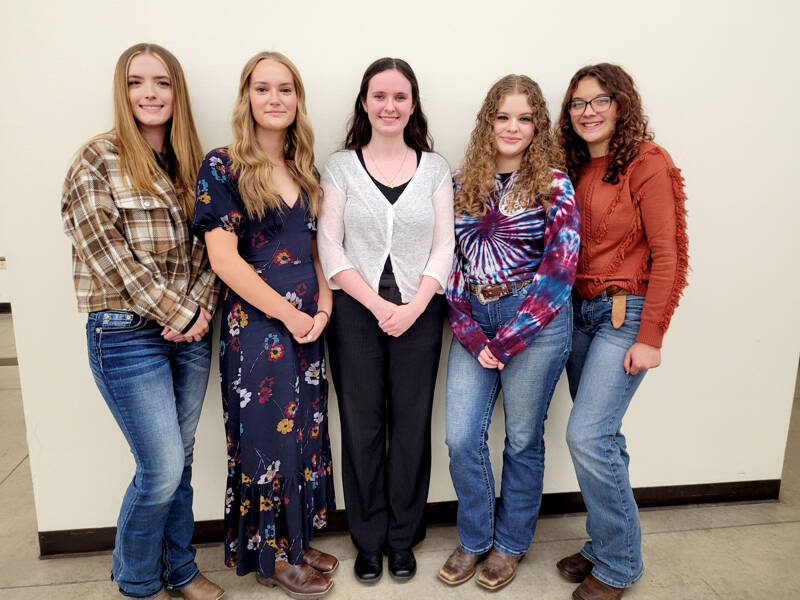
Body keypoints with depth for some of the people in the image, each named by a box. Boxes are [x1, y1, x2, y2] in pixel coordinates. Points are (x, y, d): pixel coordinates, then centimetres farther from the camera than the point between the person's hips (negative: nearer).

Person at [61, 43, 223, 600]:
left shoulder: (191, 163, 10)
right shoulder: (97, 162, -7)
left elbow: (207, 249, 9)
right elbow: (114, 259, -13)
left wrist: (201, 307, -7)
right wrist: (178, 313, -12)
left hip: (191, 330, 5)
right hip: (128, 335, -5)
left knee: (180, 461, 14)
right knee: (162, 469, -1)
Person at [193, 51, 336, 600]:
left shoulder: (305, 171, 10)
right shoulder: (222, 168, -8)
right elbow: (224, 258, -14)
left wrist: (324, 306, -2)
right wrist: (288, 314, -14)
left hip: (307, 323, 6)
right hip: (256, 325, -6)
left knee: (306, 432, 14)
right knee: (269, 437, 5)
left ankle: (297, 541, 34)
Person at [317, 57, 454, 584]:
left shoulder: (434, 168, 7)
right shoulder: (340, 167, 4)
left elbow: (443, 247, 2)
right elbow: (330, 248, -3)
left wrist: (412, 308, -11)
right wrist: (378, 305, -12)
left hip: (420, 312, 1)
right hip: (356, 310, 0)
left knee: (411, 423, 6)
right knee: (362, 425, 6)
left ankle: (403, 538, 26)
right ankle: (369, 539, 25)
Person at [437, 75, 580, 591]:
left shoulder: (553, 185, -4)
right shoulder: (464, 184, 7)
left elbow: (559, 269, -11)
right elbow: (449, 260, 4)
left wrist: (505, 341, -12)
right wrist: (470, 334, -8)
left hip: (536, 323, -3)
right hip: (474, 321, 3)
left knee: (523, 439, 9)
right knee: (462, 438, 2)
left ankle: (511, 544, 32)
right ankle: (474, 539, 28)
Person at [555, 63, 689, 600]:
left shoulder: (648, 163, -8)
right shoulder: (576, 168, 12)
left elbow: (668, 257, -12)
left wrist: (650, 338, -14)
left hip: (626, 313, -6)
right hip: (580, 311, 6)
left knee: (588, 436, -9)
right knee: (601, 437, 11)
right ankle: (605, 547, 29)